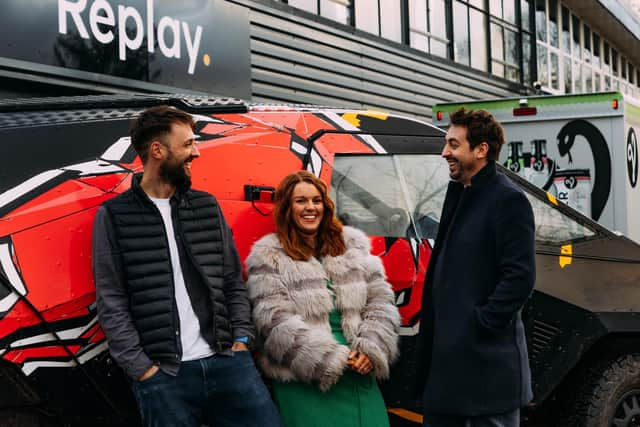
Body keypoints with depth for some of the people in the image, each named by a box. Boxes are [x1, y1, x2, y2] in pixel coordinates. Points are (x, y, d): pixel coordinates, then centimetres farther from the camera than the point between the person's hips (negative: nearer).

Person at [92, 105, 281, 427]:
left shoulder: (207, 206, 12)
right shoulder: (114, 216, 1)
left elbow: (233, 282, 14)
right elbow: (111, 303, -3)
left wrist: (242, 338, 2)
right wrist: (143, 369, -8)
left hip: (227, 362, 3)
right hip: (163, 375, -3)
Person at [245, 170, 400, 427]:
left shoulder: (353, 245, 13)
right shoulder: (268, 258, 0)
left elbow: (381, 302, 9)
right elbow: (276, 322, -9)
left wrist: (371, 349, -7)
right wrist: (331, 360, -14)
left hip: (360, 377, 4)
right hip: (304, 384, -4)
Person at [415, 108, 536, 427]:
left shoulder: (507, 200, -13)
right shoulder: (459, 194, 15)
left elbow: (520, 276, -20)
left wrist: (482, 322, -18)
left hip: (488, 359, -9)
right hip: (447, 353, 9)